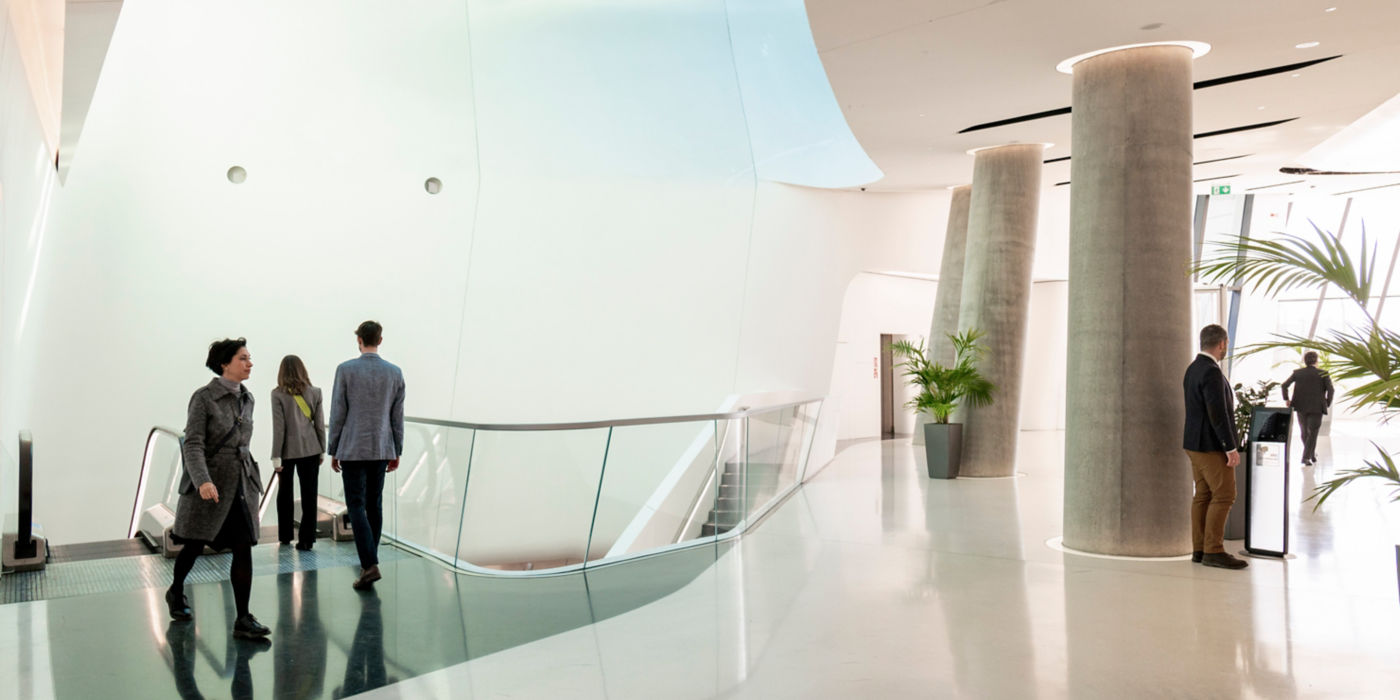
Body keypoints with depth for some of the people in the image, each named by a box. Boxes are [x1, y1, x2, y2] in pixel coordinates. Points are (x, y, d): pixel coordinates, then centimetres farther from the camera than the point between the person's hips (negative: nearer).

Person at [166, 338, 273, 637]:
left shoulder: (247, 399, 8)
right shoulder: (204, 397, -10)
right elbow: (193, 444, -16)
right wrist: (203, 481, -28)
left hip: (241, 481, 5)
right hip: (209, 483, -4)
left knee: (244, 548, -4)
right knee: (195, 545, 12)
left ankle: (243, 619, -2)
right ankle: (176, 593, 41)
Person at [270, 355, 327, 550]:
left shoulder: (278, 394, -8)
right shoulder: (314, 392, -1)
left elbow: (279, 428, -10)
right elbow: (320, 424, 2)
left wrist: (276, 457, -5)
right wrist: (322, 450, 11)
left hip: (288, 450, -1)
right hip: (310, 449, 1)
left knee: (285, 493, 16)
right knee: (309, 494, 3)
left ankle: (285, 536, 26)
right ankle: (306, 539, 1)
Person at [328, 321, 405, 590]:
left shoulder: (345, 369, -7)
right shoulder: (395, 373, 2)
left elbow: (338, 413, -5)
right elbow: (397, 417, 6)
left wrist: (333, 450, 4)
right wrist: (396, 452, 14)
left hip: (353, 449, -3)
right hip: (381, 449, 4)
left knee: (357, 507, -3)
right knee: (374, 505, 14)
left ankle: (370, 565, -14)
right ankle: (370, 559, 23)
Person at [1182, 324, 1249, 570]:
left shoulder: (1194, 368, 12)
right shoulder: (1211, 372, -19)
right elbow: (1218, 414, -23)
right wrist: (1231, 447, -20)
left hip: (1196, 443, 10)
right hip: (1212, 445, -10)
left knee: (1203, 495, 11)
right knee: (1224, 495, -6)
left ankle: (1199, 549, 13)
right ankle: (1213, 551, -5)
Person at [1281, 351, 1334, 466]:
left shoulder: (1297, 373, 3)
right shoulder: (1323, 374, -2)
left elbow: (1285, 385, -4)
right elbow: (1330, 389, -11)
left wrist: (1286, 399, 5)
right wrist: (1328, 403, 3)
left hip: (1301, 406, 3)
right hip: (1316, 408, -3)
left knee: (1305, 432, 18)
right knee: (1312, 433, 1)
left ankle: (1312, 455, 31)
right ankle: (1306, 457, -10)